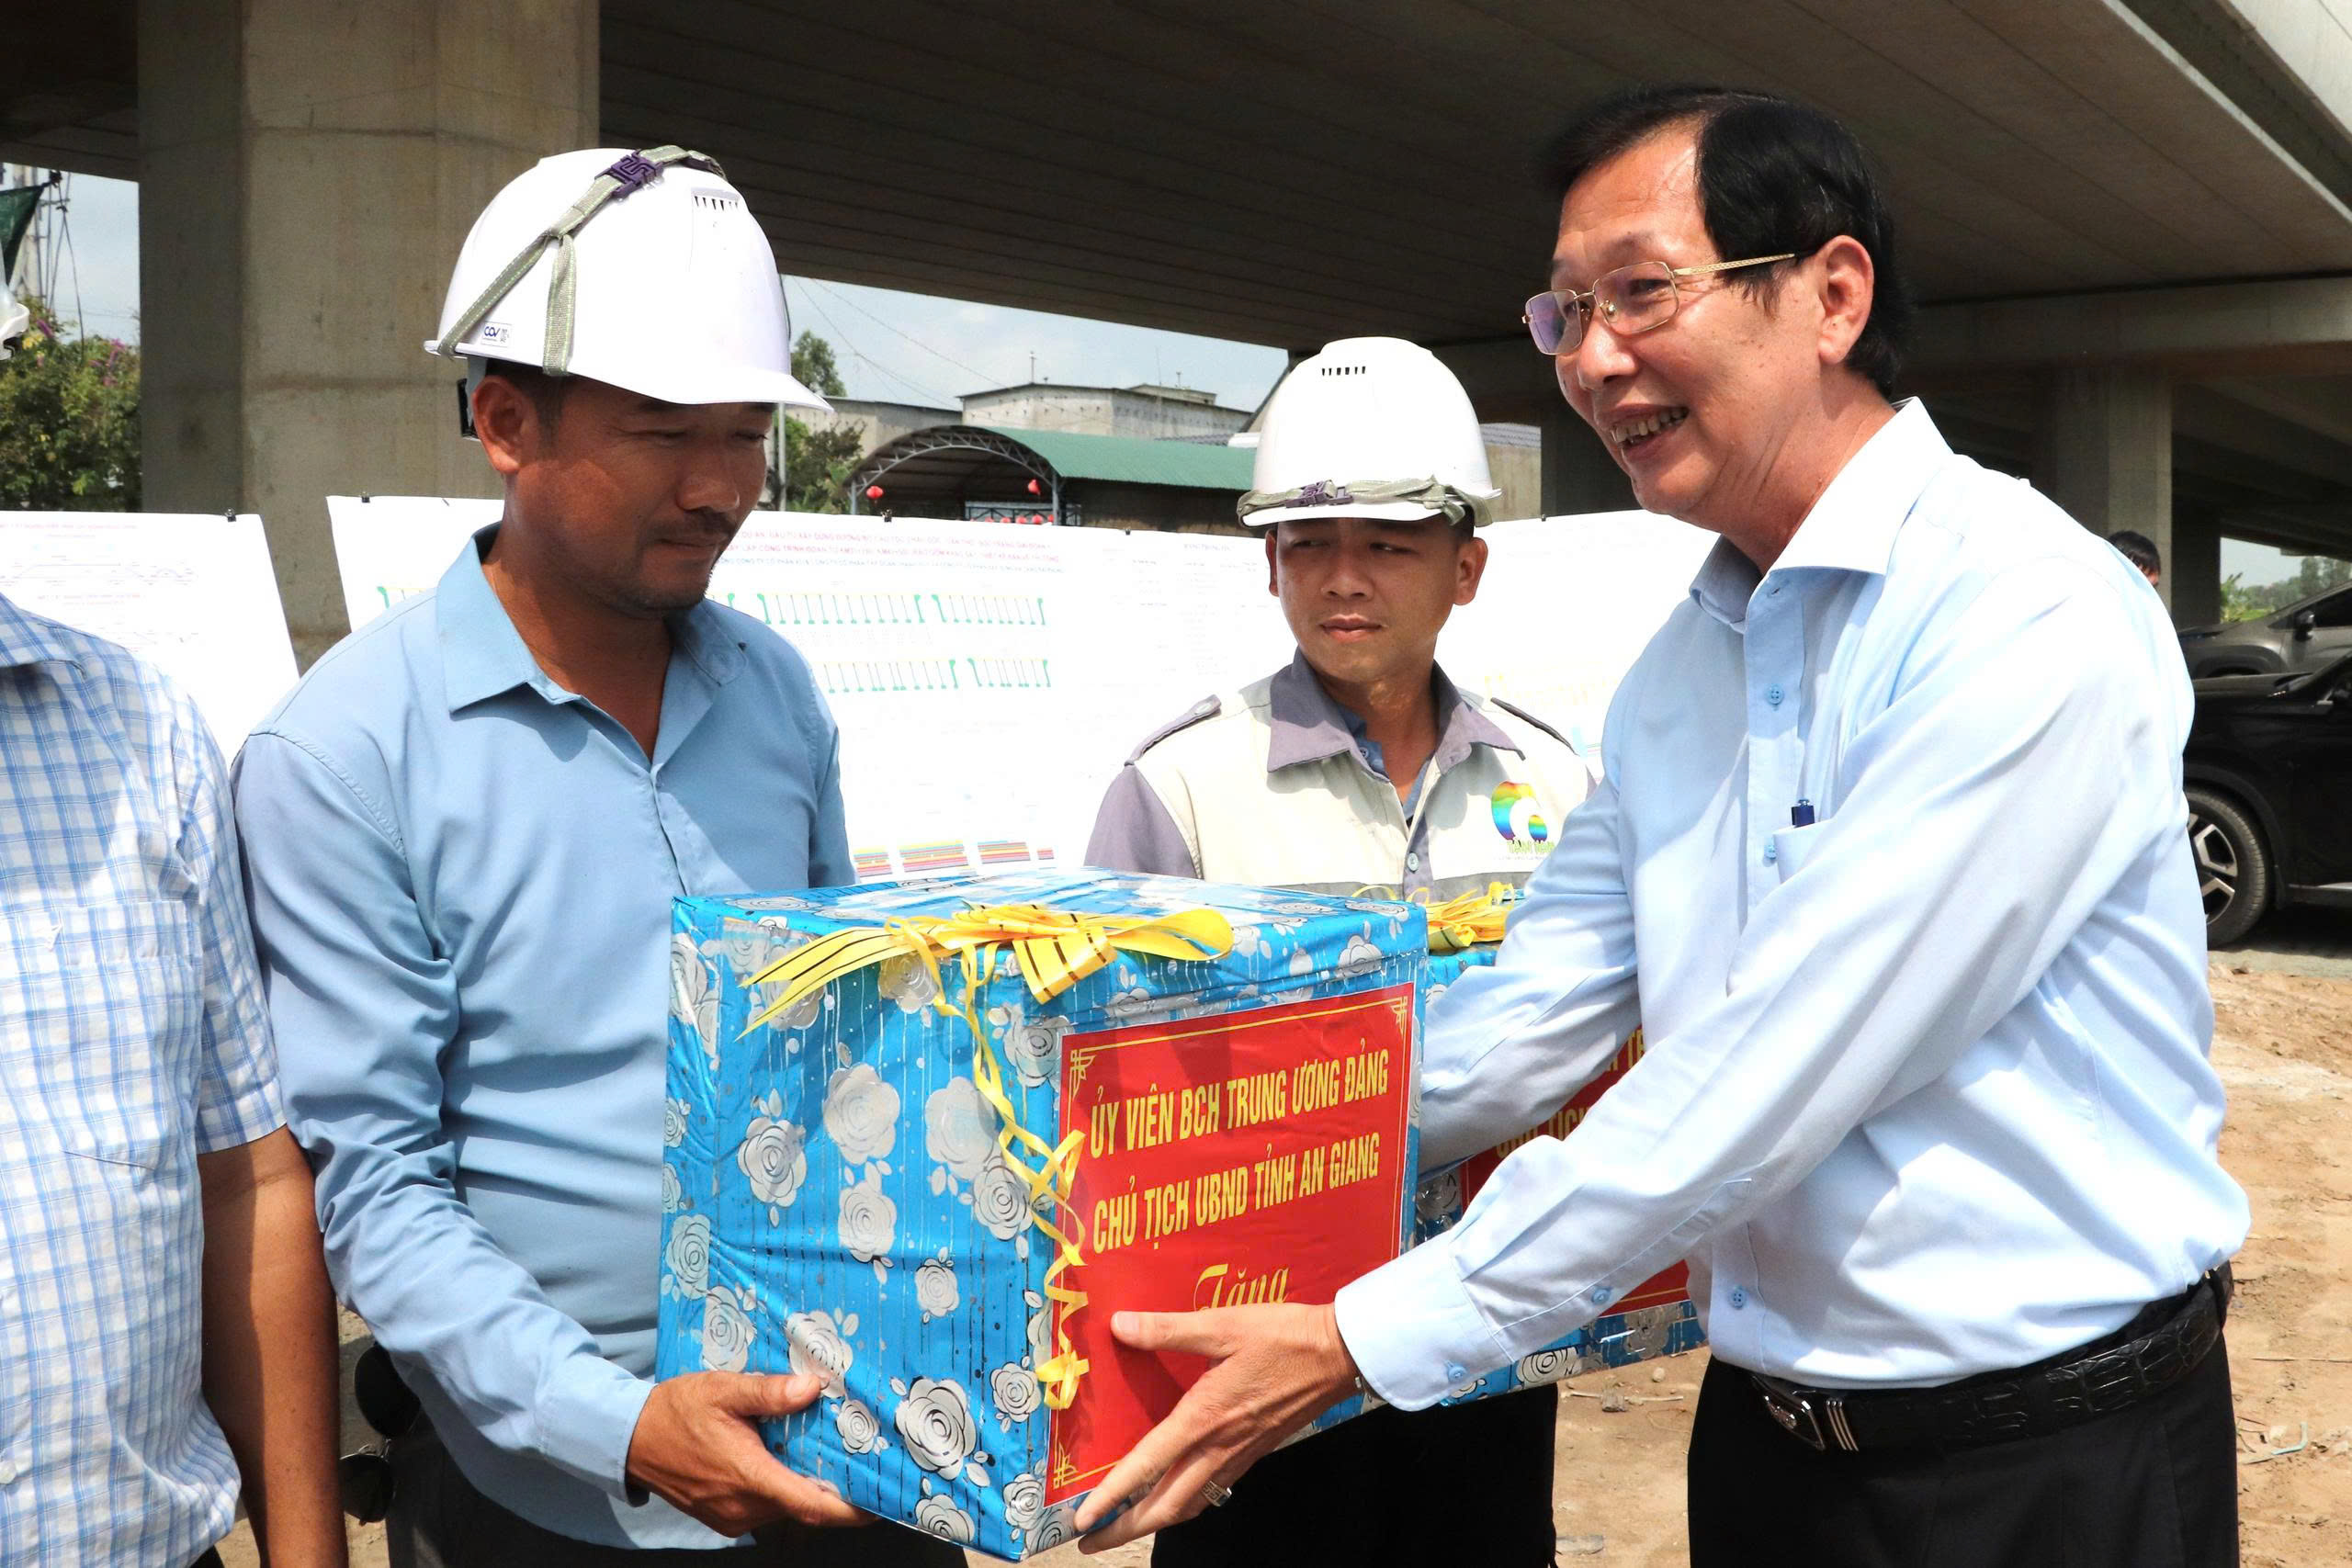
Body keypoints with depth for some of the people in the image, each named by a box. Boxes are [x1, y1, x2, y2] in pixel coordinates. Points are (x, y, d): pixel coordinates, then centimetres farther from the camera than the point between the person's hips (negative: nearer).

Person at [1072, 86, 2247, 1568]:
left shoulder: (2031, 615, -20)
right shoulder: (1675, 672, 4)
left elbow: (1766, 1079, -24)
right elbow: (1519, 1024, 7)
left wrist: (1372, 1337, -21)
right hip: (1768, 1436, 6)